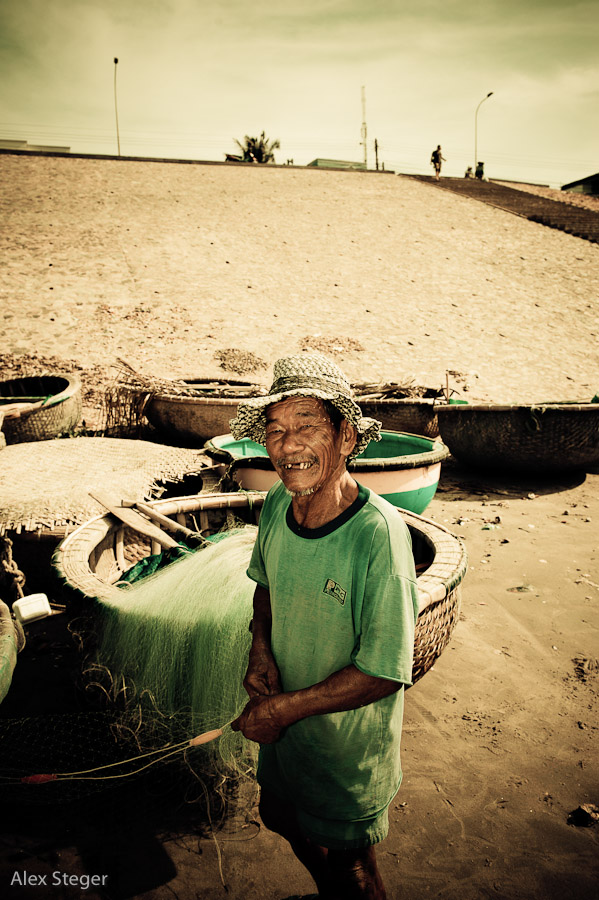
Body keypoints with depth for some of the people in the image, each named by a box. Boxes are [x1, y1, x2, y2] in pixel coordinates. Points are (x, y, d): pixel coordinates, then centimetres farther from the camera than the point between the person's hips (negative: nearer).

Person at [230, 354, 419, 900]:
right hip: (282, 720, 7)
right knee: (291, 826, 31)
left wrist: (285, 708, -21)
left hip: (349, 740, -6)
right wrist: (261, 651, -10)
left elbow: (385, 672, -27)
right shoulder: (277, 504, -13)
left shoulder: (378, 533, -32)